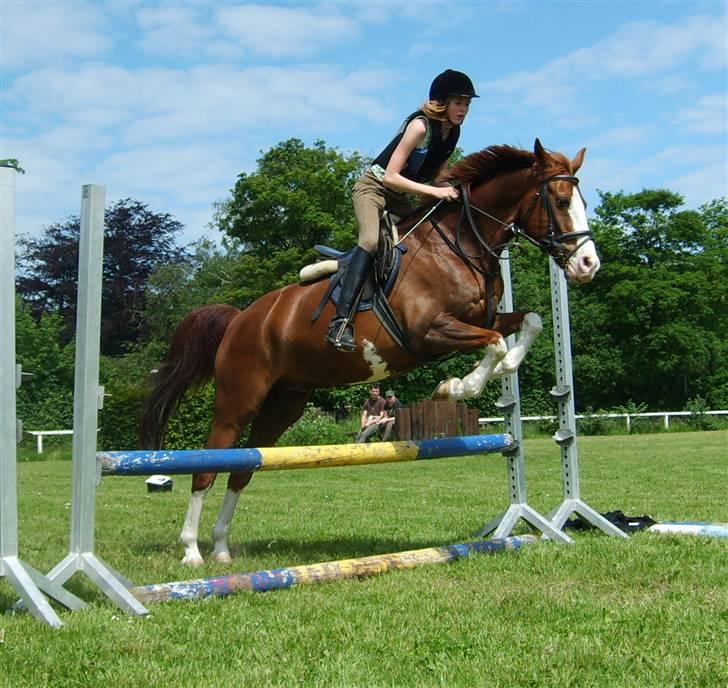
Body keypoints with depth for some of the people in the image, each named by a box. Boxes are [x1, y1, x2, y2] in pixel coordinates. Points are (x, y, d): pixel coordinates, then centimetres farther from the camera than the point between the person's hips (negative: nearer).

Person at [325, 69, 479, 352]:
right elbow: (390, 177, -26)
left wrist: (449, 190, -11)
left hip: (399, 197, 9)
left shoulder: (453, 132, 2)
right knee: (371, 240, -32)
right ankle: (341, 320, -42)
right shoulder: (420, 125, -22)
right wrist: (434, 191, -30)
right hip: (374, 188, -9)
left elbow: (435, 176, 10)